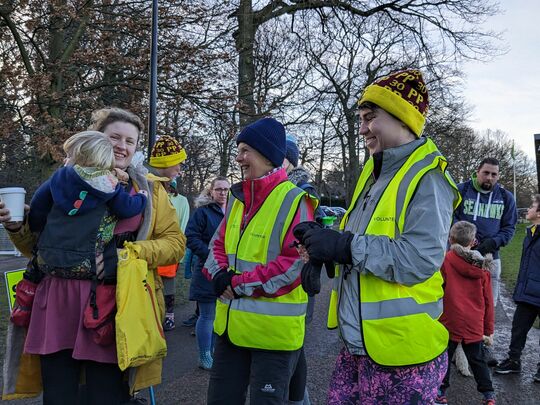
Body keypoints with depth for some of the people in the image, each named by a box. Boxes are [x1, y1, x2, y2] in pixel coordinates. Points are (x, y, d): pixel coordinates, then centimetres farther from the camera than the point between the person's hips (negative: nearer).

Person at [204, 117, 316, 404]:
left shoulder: (294, 200, -14)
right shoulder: (237, 197, 9)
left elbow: (295, 263, -20)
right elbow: (218, 244, 13)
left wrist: (240, 284, -17)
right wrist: (220, 275, -9)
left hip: (273, 328, -7)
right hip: (231, 323, 7)